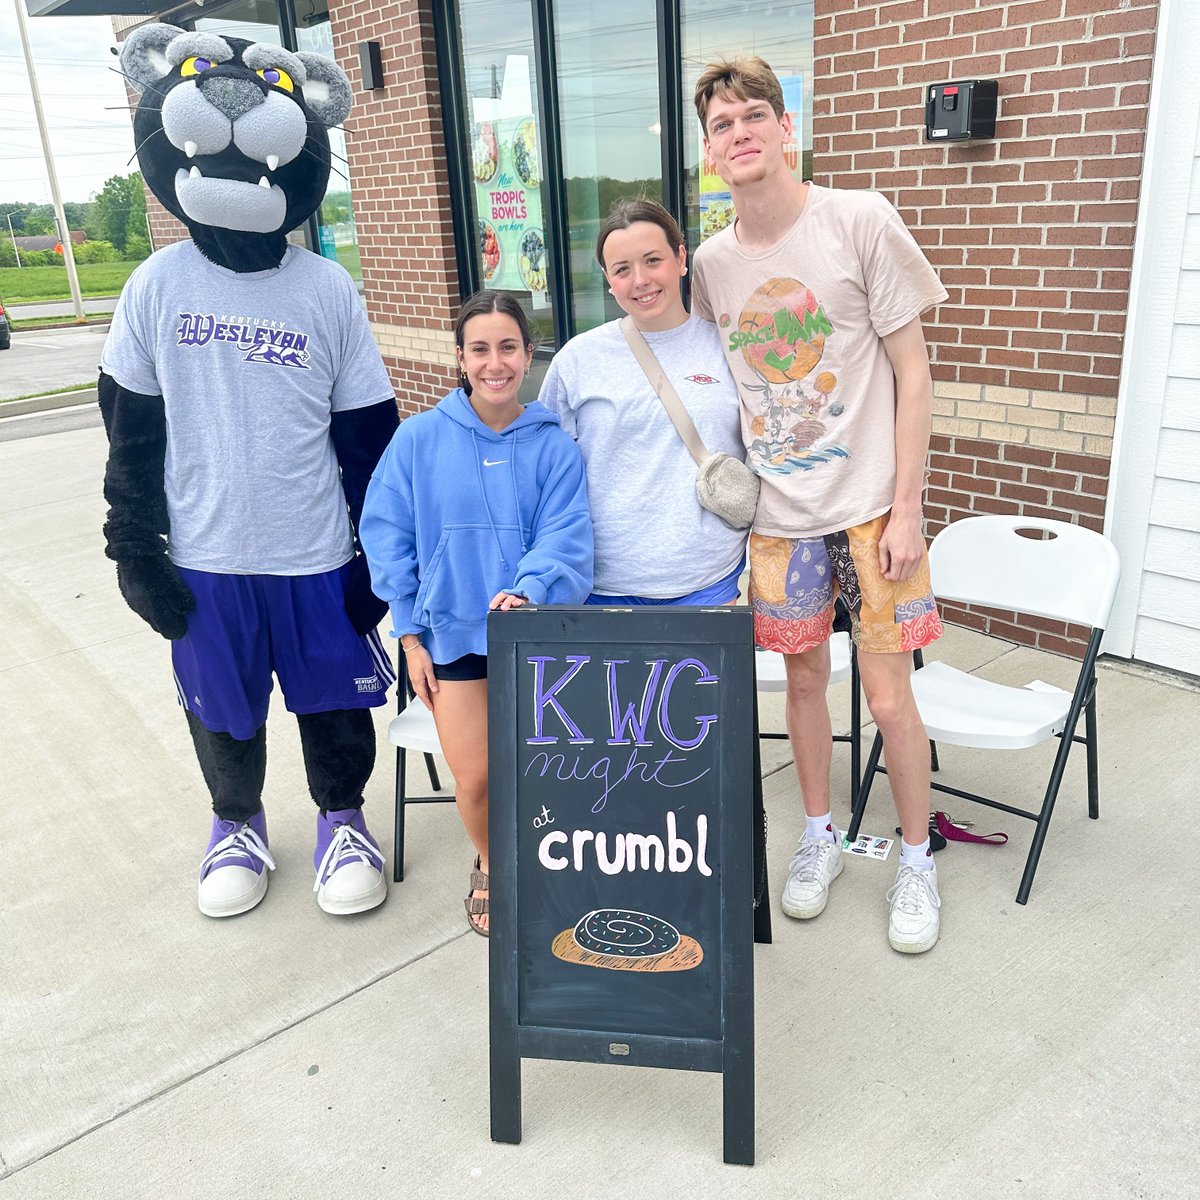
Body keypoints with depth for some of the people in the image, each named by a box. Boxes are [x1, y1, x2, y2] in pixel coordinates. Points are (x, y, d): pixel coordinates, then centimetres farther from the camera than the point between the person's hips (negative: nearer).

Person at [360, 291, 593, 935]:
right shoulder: (419, 438, -2)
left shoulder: (554, 444, -3)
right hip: (454, 629, 0)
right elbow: (389, 538, 1)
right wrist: (411, 638, -2)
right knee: (474, 777, -1)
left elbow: (565, 537, -11)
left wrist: (526, 592, -32)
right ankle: (489, 864, 32)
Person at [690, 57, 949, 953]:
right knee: (804, 678, 13)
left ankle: (918, 861, 24)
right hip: (779, 511, 4)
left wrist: (905, 508, -11)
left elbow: (913, 375, -7)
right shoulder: (712, 262, 4)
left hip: (871, 504, -3)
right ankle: (821, 836, 35)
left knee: (889, 698, 1)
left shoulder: (861, 221, -8)